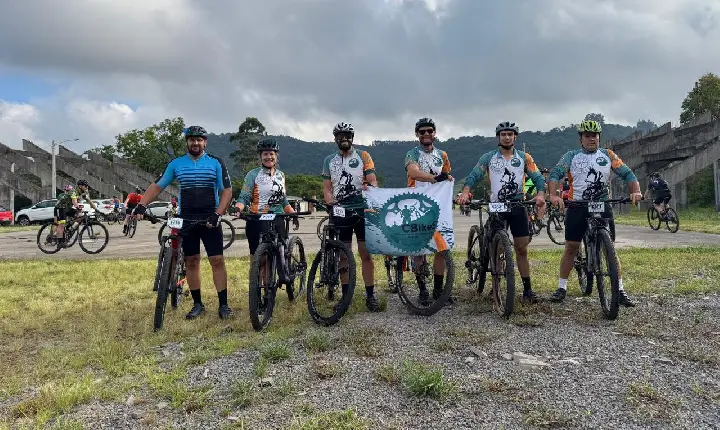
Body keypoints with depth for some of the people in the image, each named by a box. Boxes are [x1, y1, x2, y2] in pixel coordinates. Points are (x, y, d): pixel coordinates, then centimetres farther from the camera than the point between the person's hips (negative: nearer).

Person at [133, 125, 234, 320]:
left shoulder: (216, 163, 0)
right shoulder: (176, 164, 6)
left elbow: (227, 190, -3)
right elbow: (157, 186, 8)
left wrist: (217, 214, -15)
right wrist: (141, 205, -7)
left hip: (210, 220, -2)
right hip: (186, 220, 2)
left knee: (217, 260, -5)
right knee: (191, 262, 7)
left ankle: (223, 304, 2)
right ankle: (197, 304, 17)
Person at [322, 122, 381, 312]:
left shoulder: (363, 156, 5)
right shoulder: (329, 160, 11)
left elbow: (372, 180, -1)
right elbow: (327, 187, 9)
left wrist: (371, 186, -24)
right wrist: (331, 203, -9)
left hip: (362, 210, -2)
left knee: (365, 254, -1)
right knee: (343, 255, 6)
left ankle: (370, 296, 5)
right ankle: (345, 295, 15)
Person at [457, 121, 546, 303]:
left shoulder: (524, 157, 6)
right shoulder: (489, 157, 4)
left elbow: (537, 177, -2)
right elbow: (474, 175, -5)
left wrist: (540, 194, -22)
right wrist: (465, 192, -24)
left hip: (518, 206, 1)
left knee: (521, 248, 3)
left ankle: (527, 289, 9)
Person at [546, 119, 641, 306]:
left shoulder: (608, 155, 8)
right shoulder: (571, 156, 5)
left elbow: (627, 174, 4)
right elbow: (555, 173, -8)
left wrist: (636, 191, -16)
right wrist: (553, 195, -27)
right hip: (577, 207, -1)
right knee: (571, 248, 1)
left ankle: (620, 290, 9)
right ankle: (561, 288, 11)